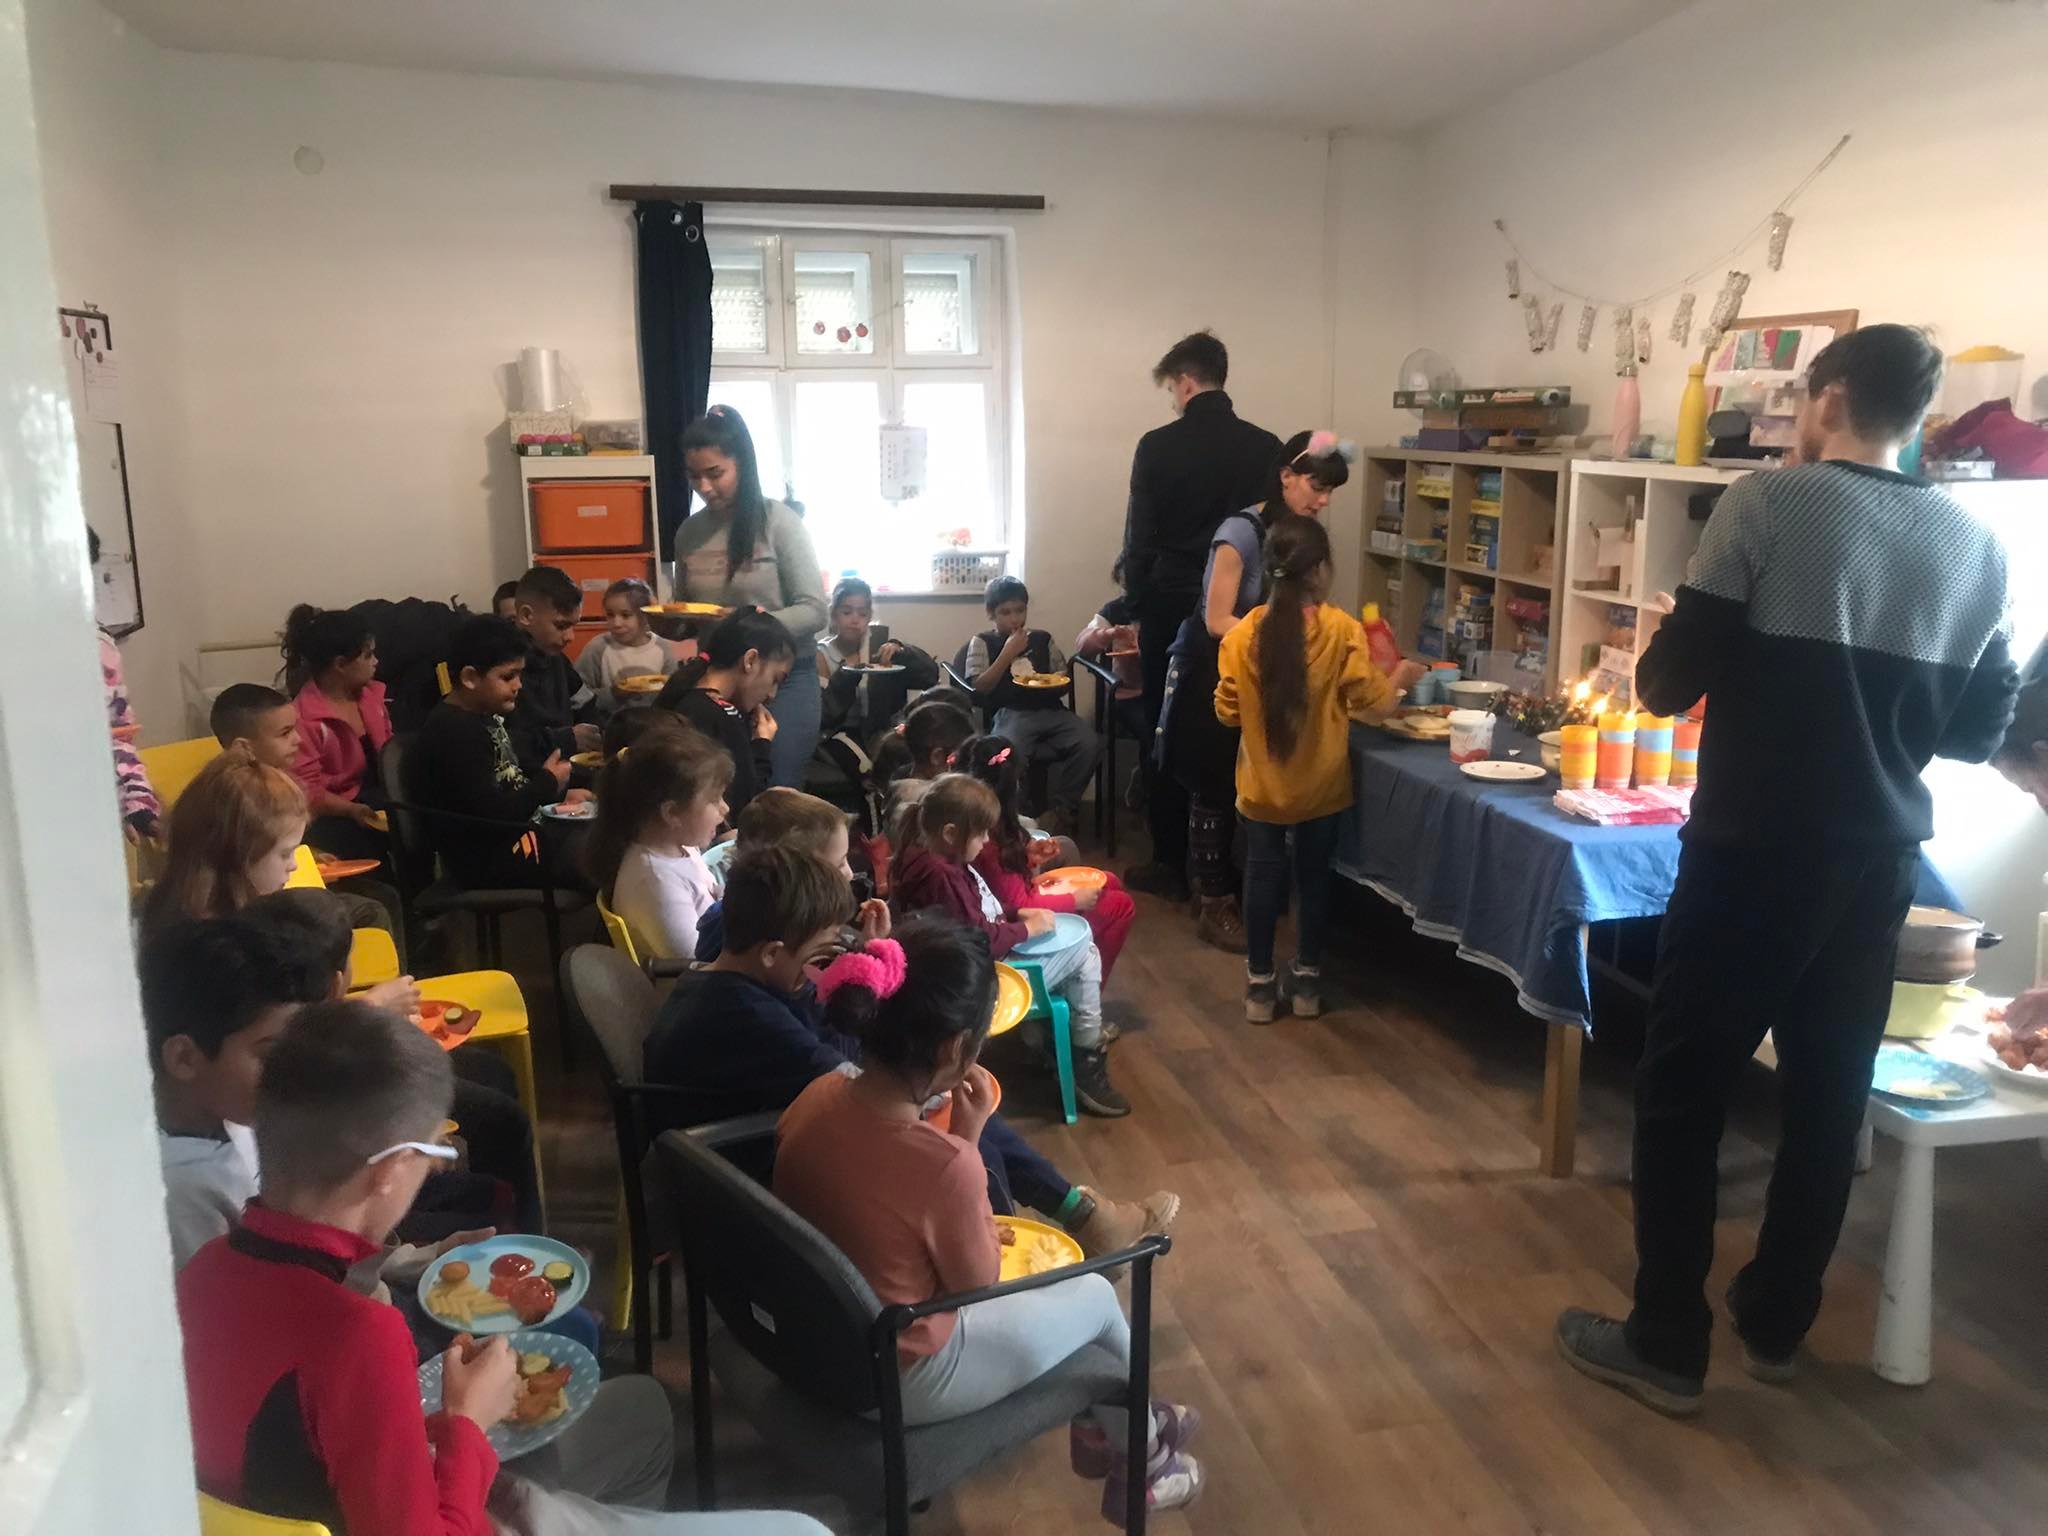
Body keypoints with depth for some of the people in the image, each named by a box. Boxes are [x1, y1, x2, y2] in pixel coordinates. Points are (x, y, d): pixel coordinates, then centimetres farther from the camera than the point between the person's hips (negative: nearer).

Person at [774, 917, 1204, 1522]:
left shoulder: (819, 1096, -13)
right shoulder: (944, 1162, -34)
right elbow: (978, 1283, -15)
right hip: (897, 1377, -6)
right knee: (1095, 1294, 17)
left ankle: (1099, 1427, 46)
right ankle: (1140, 1460, 44)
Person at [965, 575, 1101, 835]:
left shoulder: (1043, 639, 19)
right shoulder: (982, 642, 10)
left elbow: (1067, 682, 21)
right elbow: (980, 688, -3)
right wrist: (1008, 653, -7)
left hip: (1050, 710, 4)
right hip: (1011, 714, -3)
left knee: (1090, 744, -24)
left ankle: (1060, 808, -6)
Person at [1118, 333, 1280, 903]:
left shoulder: (1158, 446, -7)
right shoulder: (1266, 448, 0)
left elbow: (1138, 537, -6)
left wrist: (1138, 606, 5)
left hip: (1171, 608, -2)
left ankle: (1172, 864, 14)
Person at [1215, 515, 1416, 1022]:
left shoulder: (1243, 633, -10)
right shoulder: (1341, 629, -14)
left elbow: (1228, 711, -3)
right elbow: (1370, 701, -8)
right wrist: (1400, 677, 12)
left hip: (1262, 785, 1)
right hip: (1321, 784, -1)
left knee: (1263, 876, 13)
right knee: (1314, 876, 15)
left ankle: (1260, 983, 19)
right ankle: (1307, 979, 25)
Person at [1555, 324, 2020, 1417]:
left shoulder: (1769, 503, -11)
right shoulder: (1977, 546, 5)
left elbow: (1670, 681, -12)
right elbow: (1980, 730, 11)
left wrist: (1655, 673, 10)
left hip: (1753, 852, -5)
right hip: (1878, 863, 6)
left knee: (1684, 1091, 5)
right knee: (1829, 1098, 16)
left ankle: (1665, 1346, 13)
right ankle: (1775, 1323, 31)